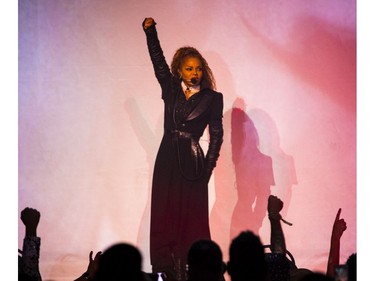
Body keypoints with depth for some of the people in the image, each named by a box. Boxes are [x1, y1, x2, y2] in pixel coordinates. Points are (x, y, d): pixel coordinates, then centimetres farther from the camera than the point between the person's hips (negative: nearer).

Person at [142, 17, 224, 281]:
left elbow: (216, 133, 1)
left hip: (192, 163, -3)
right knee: (164, 215, 0)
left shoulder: (212, 98, 1)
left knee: (192, 217, -3)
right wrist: (150, 31, -2)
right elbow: (158, 60, 7)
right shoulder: (171, 90, 9)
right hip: (167, 159, 3)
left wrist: (208, 167, -4)